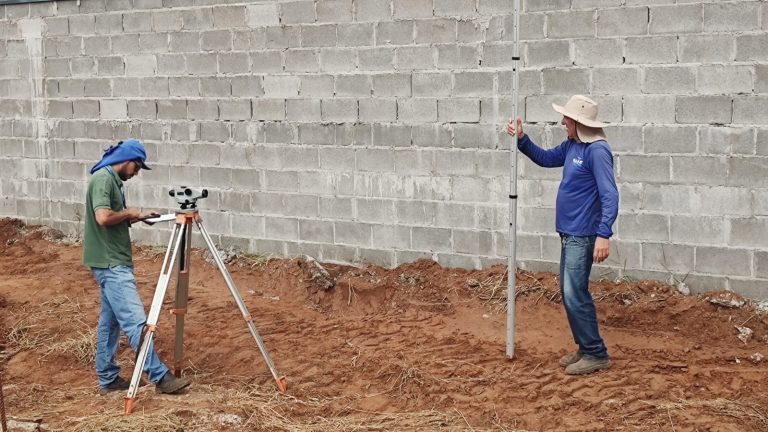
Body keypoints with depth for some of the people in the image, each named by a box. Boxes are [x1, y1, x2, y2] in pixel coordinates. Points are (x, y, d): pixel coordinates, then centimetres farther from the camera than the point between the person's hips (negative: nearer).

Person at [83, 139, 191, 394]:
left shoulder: (112, 180, 16)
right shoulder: (103, 179, -15)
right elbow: (103, 217, -27)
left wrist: (137, 216, 9)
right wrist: (130, 213, -11)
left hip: (112, 263, 11)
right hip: (110, 263, -11)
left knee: (110, 321, 12)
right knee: (136, 320, -11)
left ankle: (108, 379, 17)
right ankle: (159, 376, -12)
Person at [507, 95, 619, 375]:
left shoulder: (598, 151, -19)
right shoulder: (571, 146, 7)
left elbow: (609, 196, -23)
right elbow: (545, 158, 26)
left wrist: (604, 234, -31)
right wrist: (521, 140, 12)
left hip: (583, 235, -9)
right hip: (569, 233, 9)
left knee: (575, 295, -9)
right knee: (569, 293, 13)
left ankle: (596, 354, 0)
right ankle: (585, 348, 23)